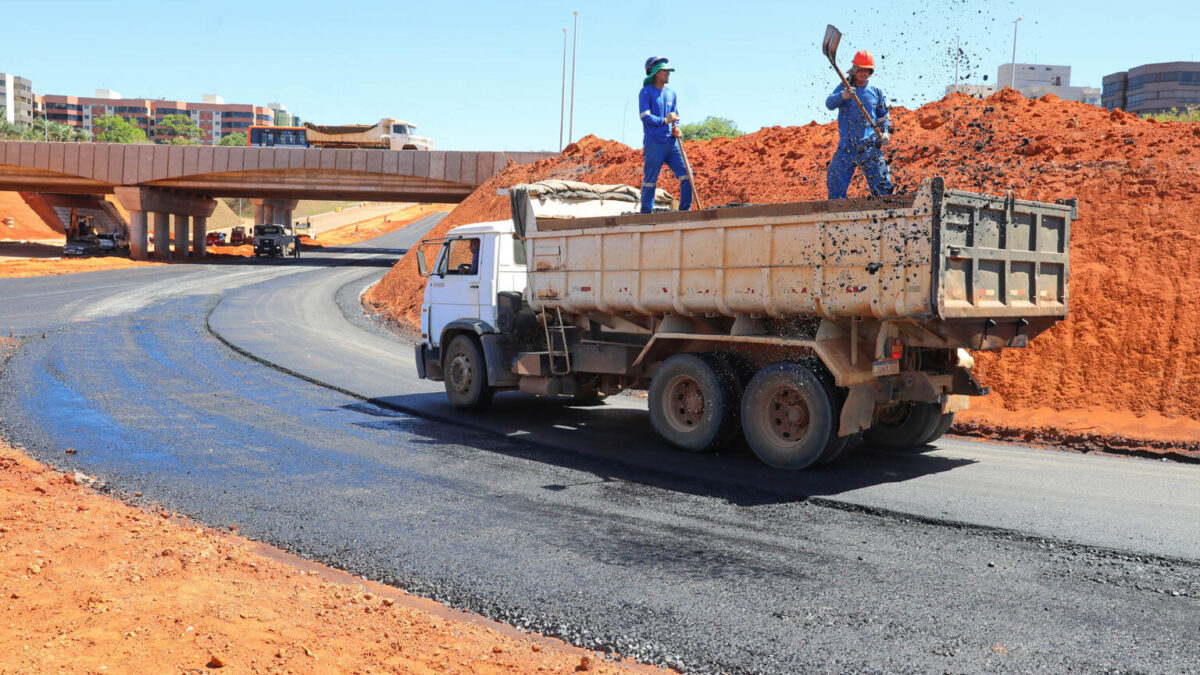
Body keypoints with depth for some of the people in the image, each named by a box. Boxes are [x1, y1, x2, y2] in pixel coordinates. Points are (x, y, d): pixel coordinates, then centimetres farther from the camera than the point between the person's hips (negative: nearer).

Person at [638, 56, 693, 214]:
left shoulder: (671, 94, 17)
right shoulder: (646, 92, -1)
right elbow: (645, 116, -10)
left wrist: (676, 130, 1)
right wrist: (664, 121, -11)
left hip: (671, 143, 6)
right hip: (653, 144, -5)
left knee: (686, 174, -4)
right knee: (650, 180, -1)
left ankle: (684, 210, 5)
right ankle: (646, 213, 9)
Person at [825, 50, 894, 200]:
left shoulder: (876, 92, 13)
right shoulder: (844, 88, 6)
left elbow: (884, 117, 21)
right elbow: (829, 104, -14)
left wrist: (885, 132, 0)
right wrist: (842, 96, -35)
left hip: (870, 146, 1)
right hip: (846, 146, -1)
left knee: (883, 186, -4)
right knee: (835, 184, -5)